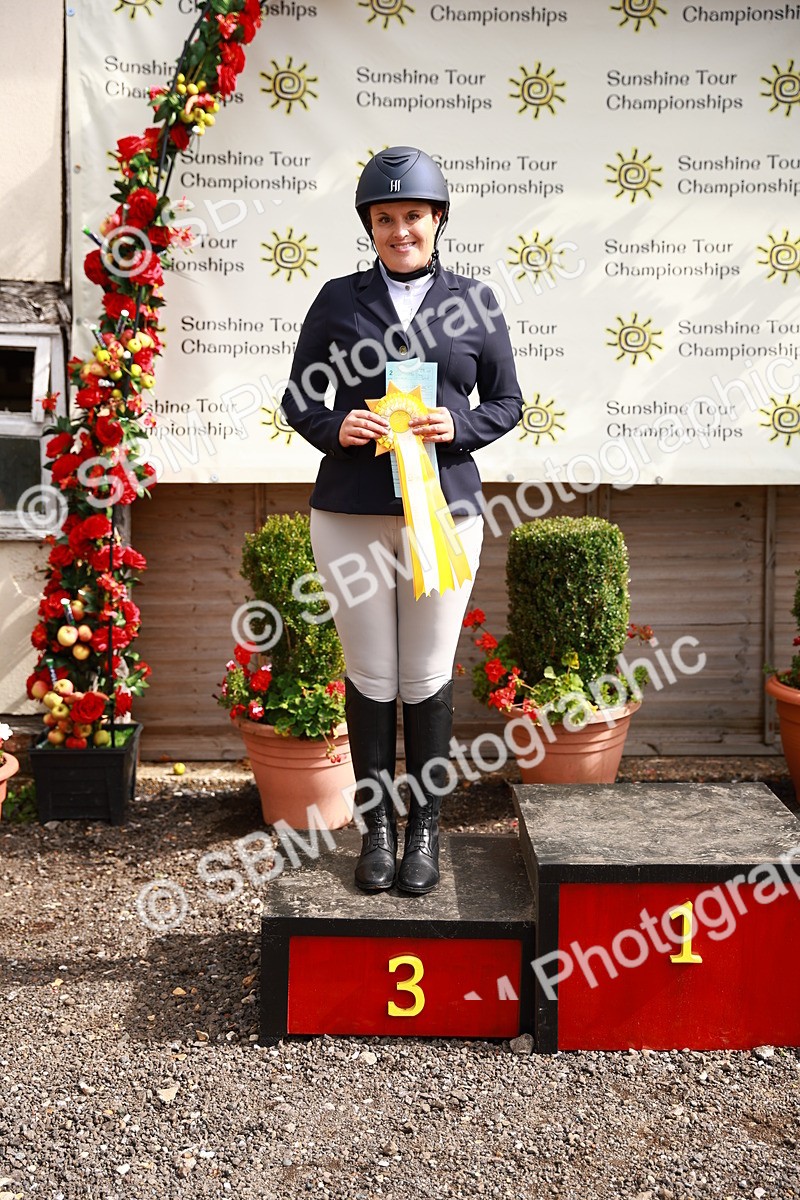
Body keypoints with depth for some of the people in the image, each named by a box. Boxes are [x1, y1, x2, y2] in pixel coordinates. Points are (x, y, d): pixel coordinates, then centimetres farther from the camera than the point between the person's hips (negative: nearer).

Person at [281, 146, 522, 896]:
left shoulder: (473, 301, 7)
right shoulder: (339, 300, 7)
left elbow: (506, 402, 9)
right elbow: (298, 400, 9)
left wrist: (456, 427, -10)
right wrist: (336, 428, -12)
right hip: (350, 514, 0)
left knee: (427, 678, 5)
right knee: (370, 677, 6)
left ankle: (425, 830, 19)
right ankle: (376, 827, 20)